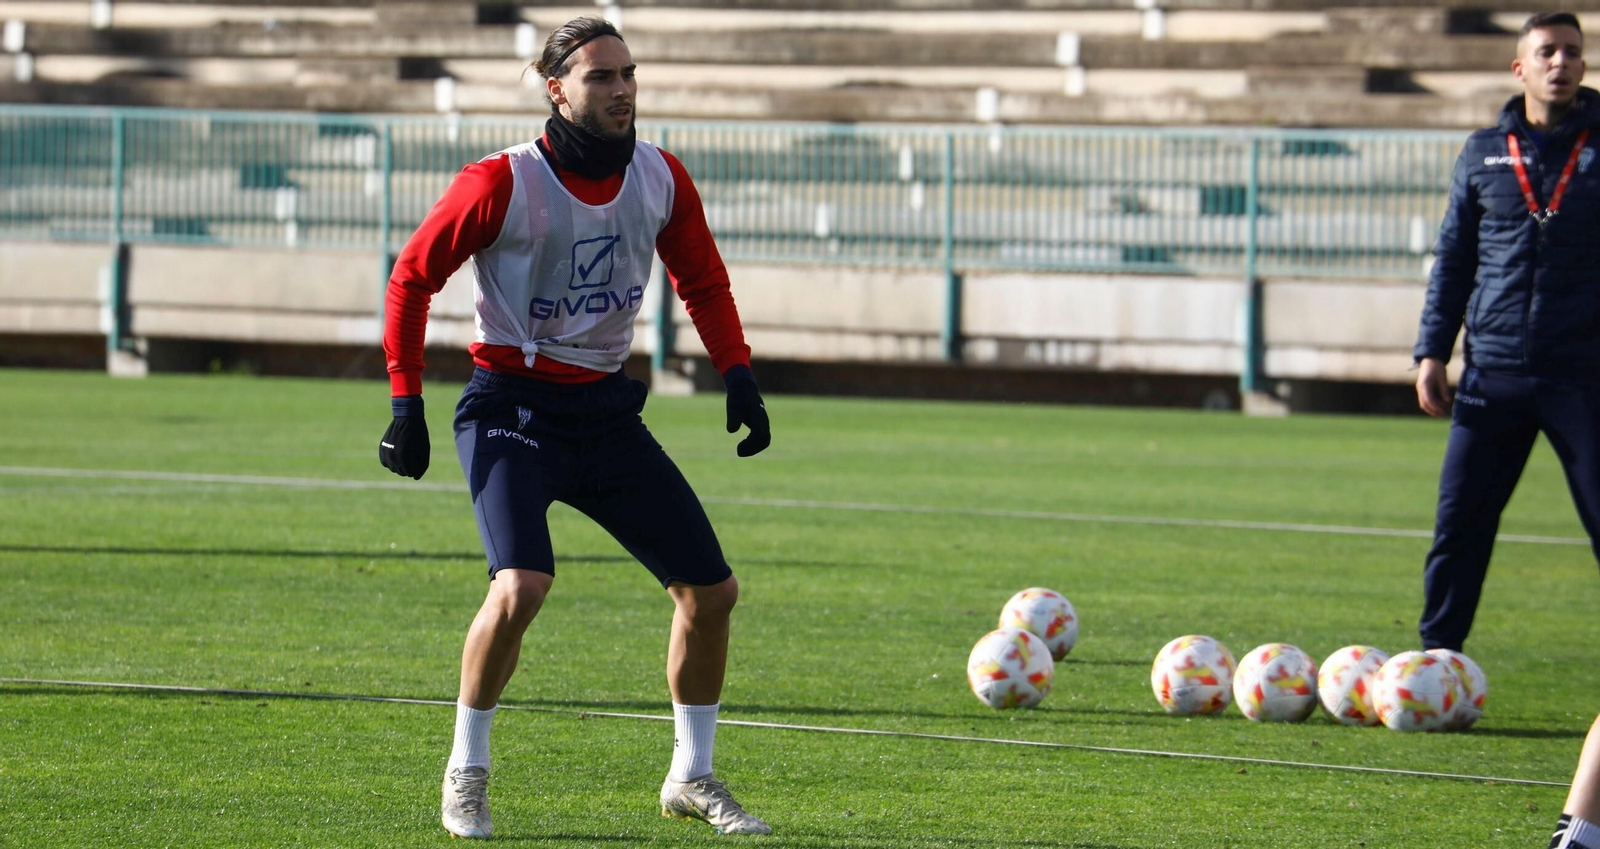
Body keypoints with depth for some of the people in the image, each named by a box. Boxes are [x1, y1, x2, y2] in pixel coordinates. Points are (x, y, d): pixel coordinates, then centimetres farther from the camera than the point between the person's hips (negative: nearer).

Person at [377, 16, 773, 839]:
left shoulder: (661, 178, 0)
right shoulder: (503, 183, -15)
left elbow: (703, 282, 16)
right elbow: (412, 276, -5)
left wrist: (738, 374, 4)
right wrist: (406, 403, -8)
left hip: (606, 410, 6)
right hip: (514, 407, -6)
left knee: (711, 587, 2)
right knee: (521, 585, -27)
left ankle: (691, 777, 22)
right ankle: (466, 773, -6)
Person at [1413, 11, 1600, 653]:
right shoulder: (1484, 155, 10)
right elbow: (1452, 259, 14)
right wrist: (1431, 352, 7)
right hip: (1493, 373, 2)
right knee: (1459, 521, 1)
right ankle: (1436, 659, 10)